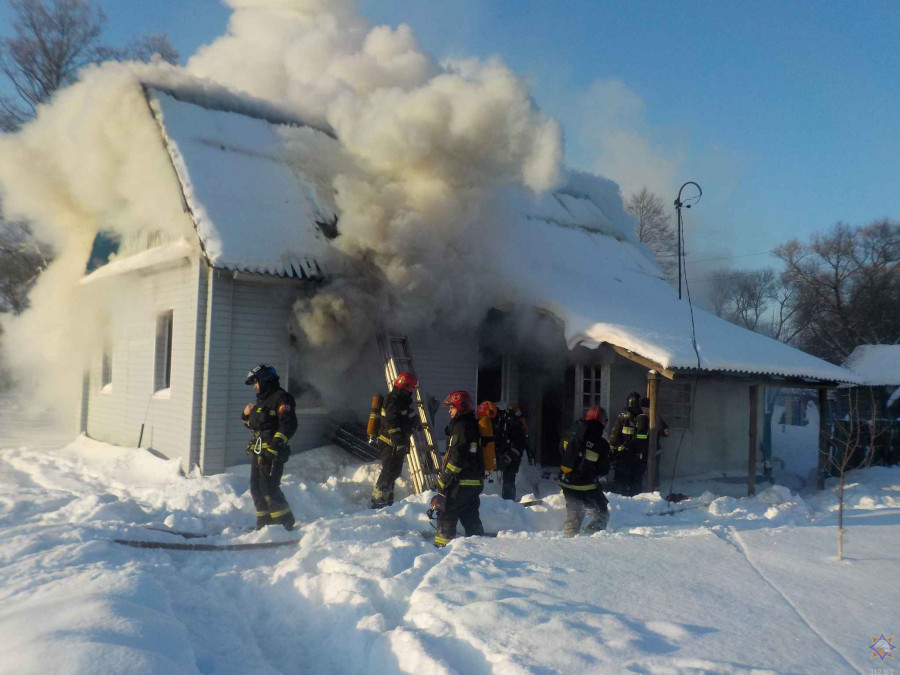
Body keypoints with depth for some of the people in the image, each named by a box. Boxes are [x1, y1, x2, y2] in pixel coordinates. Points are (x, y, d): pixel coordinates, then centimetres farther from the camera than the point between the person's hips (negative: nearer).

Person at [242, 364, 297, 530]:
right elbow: (252, 424, 31)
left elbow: (289, 424, -20)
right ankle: (264, 523, 23)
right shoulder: (261, 400, 22)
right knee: (256, 488, 13)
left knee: (269, 487, -13)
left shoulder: (281, 398, -9)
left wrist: (277, 441, -30)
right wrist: (246, 415, 11)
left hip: (272, 452, -10)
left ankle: (285, 522, -5)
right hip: (258, 452, 10)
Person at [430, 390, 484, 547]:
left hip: (460, 484, -9)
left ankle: (442, 546, 2)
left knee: (446, 514, -1)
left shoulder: (461, 427, -16)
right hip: (475, 482, 10)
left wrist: (443, 481, -16)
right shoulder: (473, 426, 16)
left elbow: (456, 458, -21)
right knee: (470, 517, 15)